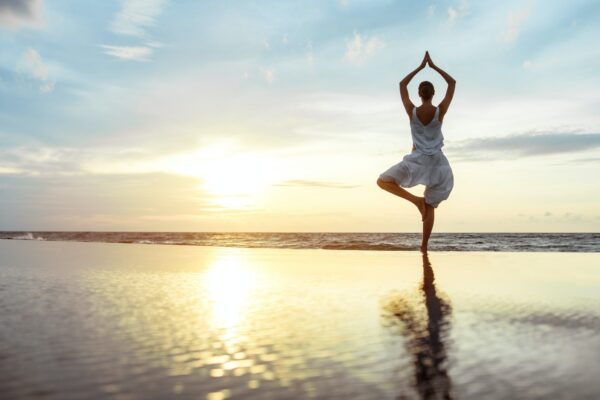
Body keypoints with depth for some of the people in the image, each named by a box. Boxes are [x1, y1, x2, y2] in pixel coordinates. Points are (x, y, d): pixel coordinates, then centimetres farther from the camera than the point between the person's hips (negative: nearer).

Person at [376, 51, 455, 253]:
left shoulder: (412, 111, -7)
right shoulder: (440, 111, -7)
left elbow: (402, 84, 7)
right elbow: (452, 83, 5)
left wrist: (420, 66, 11)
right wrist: (433, 66, 7)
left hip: (416, 161, -2)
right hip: (437, 162, 3)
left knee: (383, 181, 8)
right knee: (430, 206, 11)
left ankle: (415, 199, -10)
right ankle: (424, 246, 9)